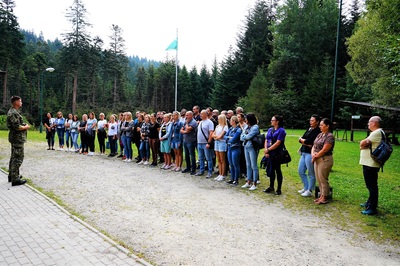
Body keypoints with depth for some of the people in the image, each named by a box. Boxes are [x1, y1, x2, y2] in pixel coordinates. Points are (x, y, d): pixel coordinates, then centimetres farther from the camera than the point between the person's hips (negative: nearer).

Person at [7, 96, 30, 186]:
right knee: (18, 158, -9)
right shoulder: (14, 113, -18)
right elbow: (17, 127, -24)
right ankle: (15, 179, -7)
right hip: (18, 138, -11)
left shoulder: (12, 112, 15)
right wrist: (26, 127, -8)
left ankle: (12, 175, 28)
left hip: (15, 138, 11)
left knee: (14, 157, 18)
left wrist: (24, 126, 8)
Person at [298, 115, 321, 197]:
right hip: (304, 153, 9)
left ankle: (309, 191, 12)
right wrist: (306, 143, -12)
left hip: (310, 154, -9)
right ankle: (306, 188, 29)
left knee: (311, 174, 2)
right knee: (300, 171, 16)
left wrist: (302, 140, -2)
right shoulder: (309, 129, 14)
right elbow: (300, 139, 7)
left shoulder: (317, 131, -12)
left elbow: (309, 141, -21)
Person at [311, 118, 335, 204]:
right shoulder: (320, 135, 12)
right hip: (317, 160, 8)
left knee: (323, 179, -1)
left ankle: (324, 198, 9)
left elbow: (324, 150, -18)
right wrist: (313, 154, -7)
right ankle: (321, 195, 23)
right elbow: (314, 146, 12)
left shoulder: (330, 136, -13)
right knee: (319, 179, 13)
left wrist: (316, 156, -9)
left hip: (325, 160, -8)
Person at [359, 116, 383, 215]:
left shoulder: (377, 133, -15)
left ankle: (372, 208, 0)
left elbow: (362, 143, -19)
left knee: (372, 186, -5)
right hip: (368, 163, 11)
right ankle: (370, 203, 32)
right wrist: (365, 144, -7)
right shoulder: (375, 133, 19)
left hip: (371, 165, -11)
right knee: (370, 185, 20)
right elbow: (363, 144, 13)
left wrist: (364, 143, 2)